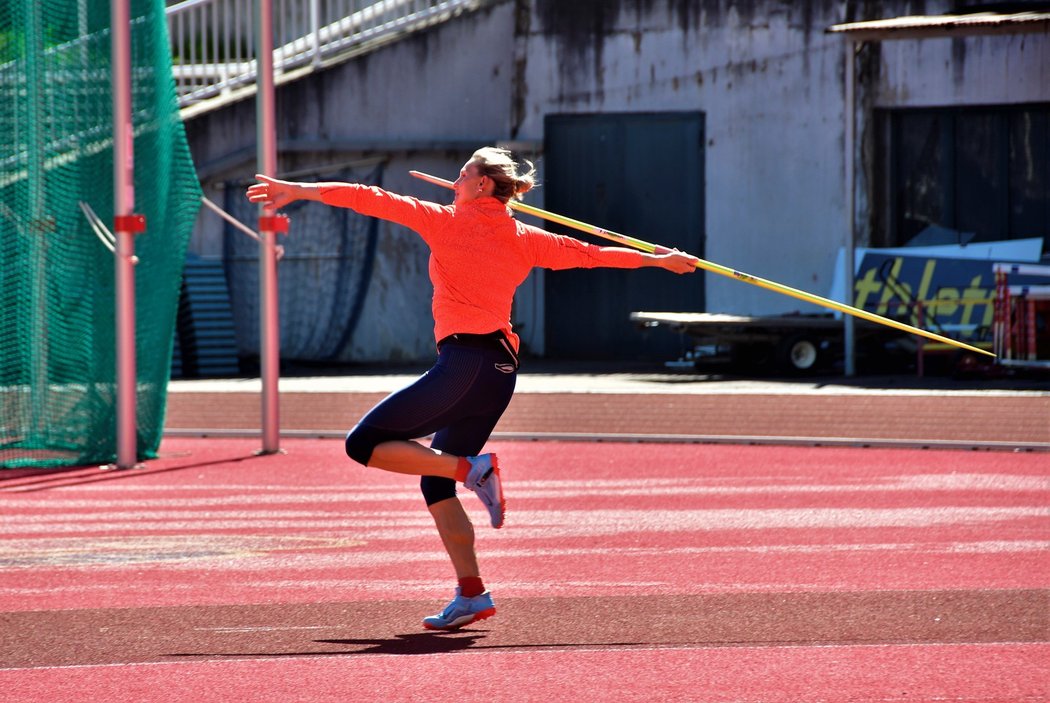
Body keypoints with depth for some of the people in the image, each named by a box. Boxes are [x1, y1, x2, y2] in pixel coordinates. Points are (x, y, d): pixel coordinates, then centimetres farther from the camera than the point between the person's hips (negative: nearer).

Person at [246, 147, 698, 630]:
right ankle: (471, 593, 6)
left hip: (464, 362, -7)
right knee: (435, 481, 15)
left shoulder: (447, 222, 0)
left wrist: (298, 191, -1)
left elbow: (375, 201, -2)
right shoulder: (525, 240, 15)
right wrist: (659, 259, 36)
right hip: (502, 370, 7)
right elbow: (591, 253, 22)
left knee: (364, 444, -4)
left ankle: (471, 469, -16)